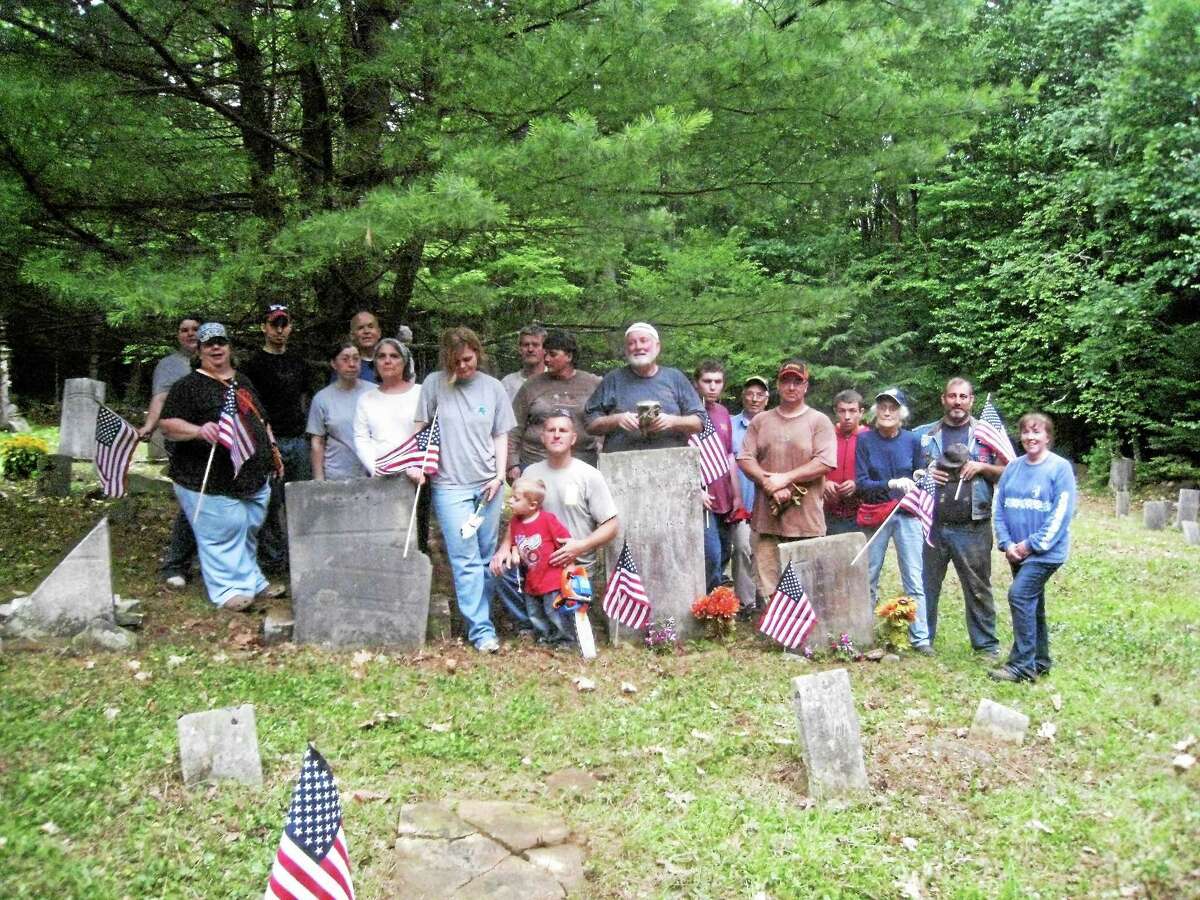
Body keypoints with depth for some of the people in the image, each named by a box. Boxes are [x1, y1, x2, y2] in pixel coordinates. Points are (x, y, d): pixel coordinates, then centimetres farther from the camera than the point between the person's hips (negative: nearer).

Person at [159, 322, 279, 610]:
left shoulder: (243, 382, 18)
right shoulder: (188, 386, -5)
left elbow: (261, 421, 27)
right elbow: (167, 425, -13)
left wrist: (273, 450, 21)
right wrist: (199, 430, -29)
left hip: (254, 478, 7)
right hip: (212, 484, -6)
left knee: (249, 534, 15)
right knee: (222, 536, -5)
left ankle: (252, 581, 27)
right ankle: (229, 589, 5)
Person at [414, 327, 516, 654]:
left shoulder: (493, 388, 6)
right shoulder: (435, 383, 1)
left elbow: (501, 435, 9)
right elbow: (421, 427, 7)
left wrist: (500, 475, 0)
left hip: (488, 484, 2)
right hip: (450, 485, -2)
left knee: (486, 557, 8)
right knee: (466, 560, -7)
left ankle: (481, 620, 20)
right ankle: (481, 630, -5)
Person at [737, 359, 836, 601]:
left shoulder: (819, 421, 4)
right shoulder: (760, 421, 13)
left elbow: (825, 463, -7)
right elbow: (745, 459, 6)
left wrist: (785, 478, -12)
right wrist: (770, 484, -9)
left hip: (805, 520, -3)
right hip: (767, 518, 3)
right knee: (769, 592, 3)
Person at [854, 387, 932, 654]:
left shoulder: (912, 440, 0)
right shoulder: (865, 440, -3)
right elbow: (861, 483, -8)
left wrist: (914, 486, -10)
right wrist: (891, 484, -22)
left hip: (907, 515, 0)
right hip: (875, 515, 0)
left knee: (914, 580, -2)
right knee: (868, 578, 10)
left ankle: (920, 637, 5)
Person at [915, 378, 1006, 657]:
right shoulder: (924, 434, 9)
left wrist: (982, 467, -11)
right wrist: (925, 474, -5)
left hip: (973, 528, -1)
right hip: (932, 526, 2)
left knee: (978, 588, 5)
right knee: (926, 586, 9)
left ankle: (986, 643, 15)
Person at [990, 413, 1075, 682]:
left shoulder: (1060, 467, -8)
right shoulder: (1013, 467, 7)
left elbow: (1062, 513, -14)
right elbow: (998, 508, 7)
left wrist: (1032, 544, -15)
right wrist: (1006, 543, -6)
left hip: (1046, 551, -6)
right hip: (1017, 551, 6)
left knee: (1019, 596, -16)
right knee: (1032, 604, 14)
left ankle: (1022, 665, -9)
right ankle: (1040, 661, 26)